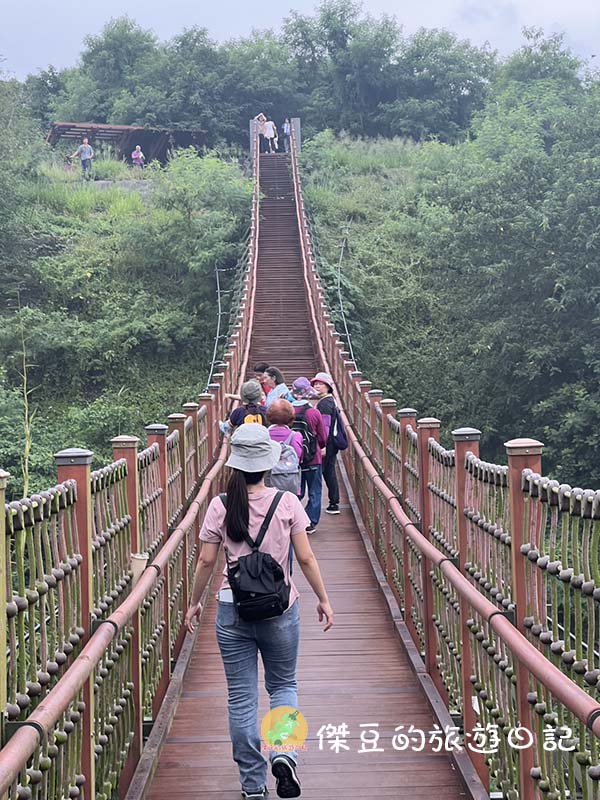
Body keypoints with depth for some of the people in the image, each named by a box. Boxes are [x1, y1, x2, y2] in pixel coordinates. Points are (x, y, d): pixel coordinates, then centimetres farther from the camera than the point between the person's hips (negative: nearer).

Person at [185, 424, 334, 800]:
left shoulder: (220, 506, -5)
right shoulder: (287, 503, -7)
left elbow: (207, 560, -3)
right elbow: (306, 558, -6)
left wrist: (194, 602, 11)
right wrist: (324, 600, 6)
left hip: (232, 611, 1)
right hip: (280, 610, 0)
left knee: (242, 698, 10)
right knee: (284, 685, 18)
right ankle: (283, 753, -6)